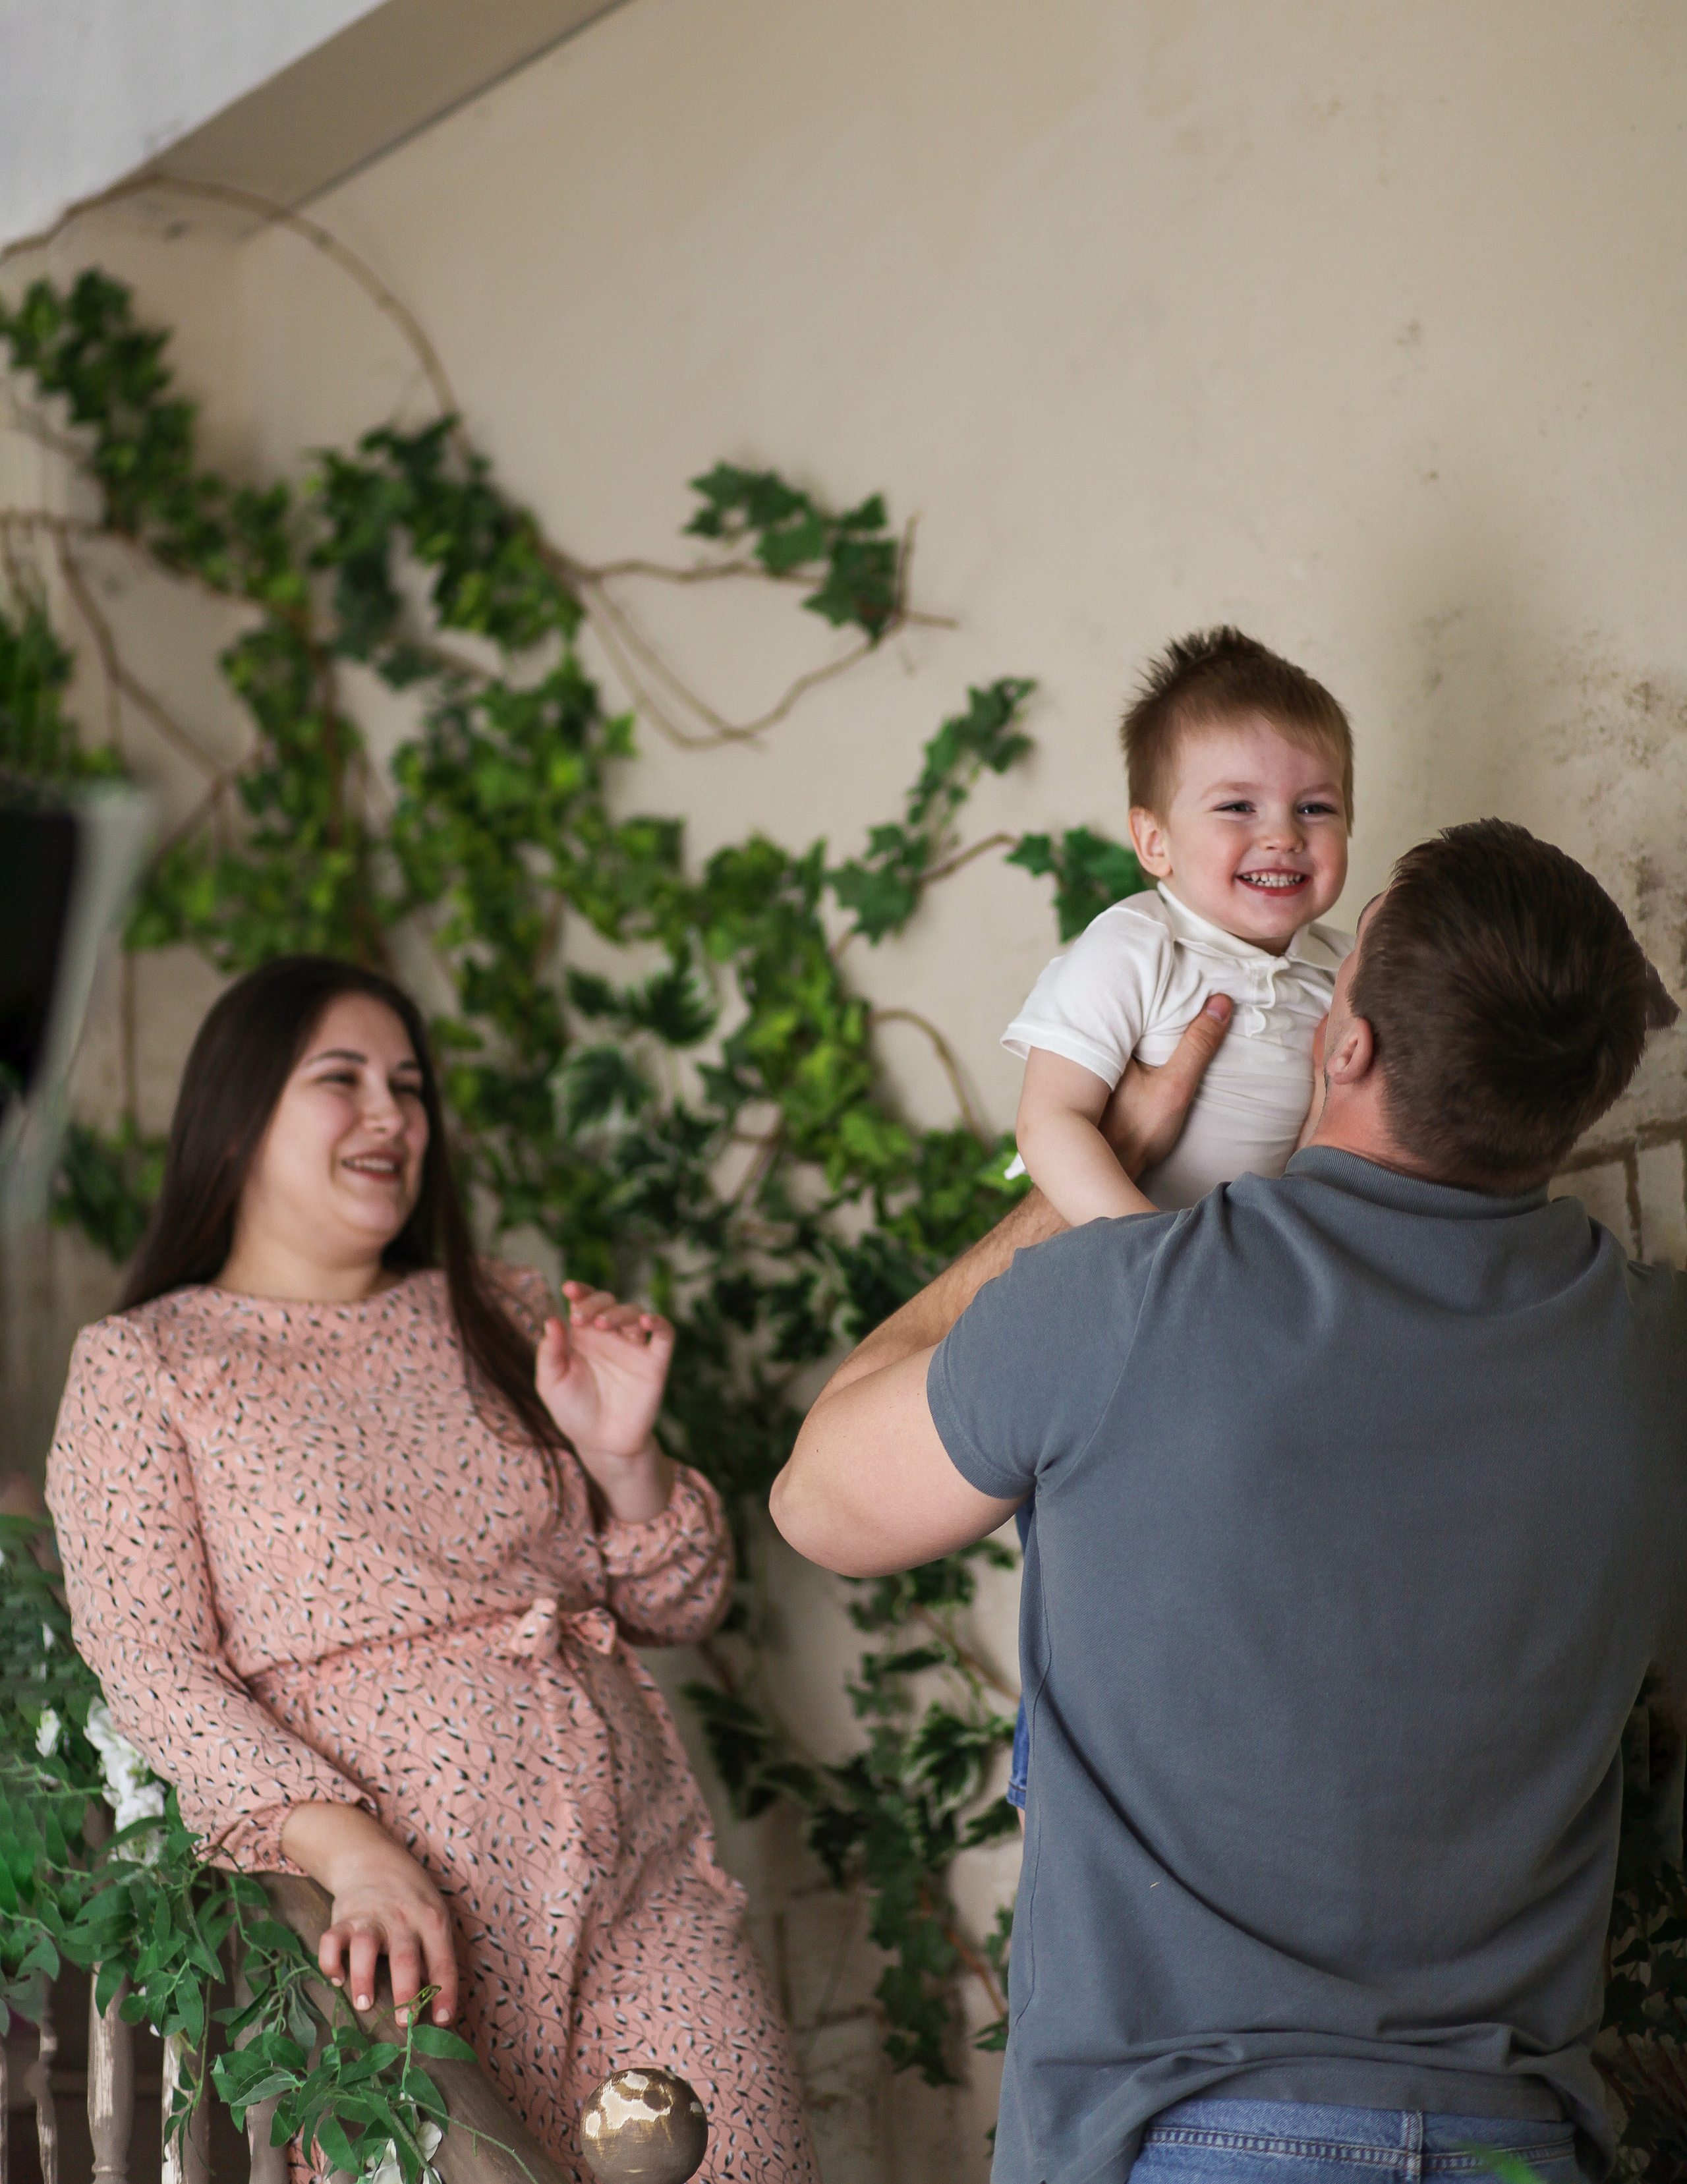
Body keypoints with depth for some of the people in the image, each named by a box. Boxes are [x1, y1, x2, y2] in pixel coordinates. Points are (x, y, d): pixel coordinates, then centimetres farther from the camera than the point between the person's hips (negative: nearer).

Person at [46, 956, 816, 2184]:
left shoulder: (504, 1321, 18)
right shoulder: (140, 1366, 6)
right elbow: (152, 1672, -5)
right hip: (398, 1913, -3)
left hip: (645, 1896, 4)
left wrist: (620, 1452, -2)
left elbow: (684, 1607, 18)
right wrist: (350, 1850, -19)